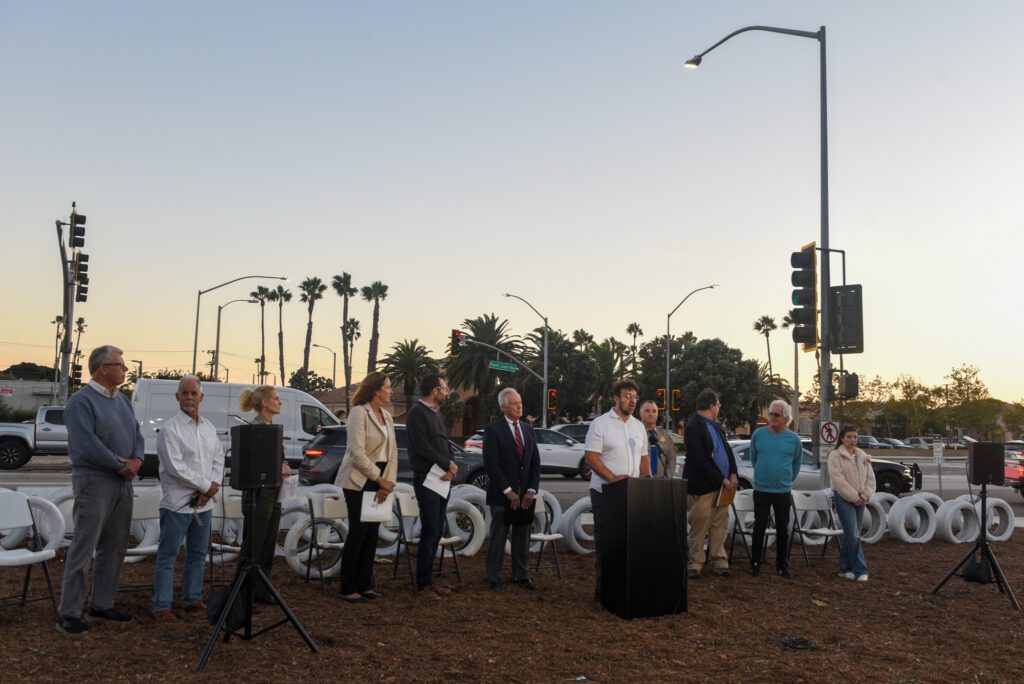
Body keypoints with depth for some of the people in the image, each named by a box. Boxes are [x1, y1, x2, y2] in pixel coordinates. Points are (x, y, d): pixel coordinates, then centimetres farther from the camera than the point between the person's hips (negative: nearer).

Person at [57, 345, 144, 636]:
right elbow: (85, 444, -20)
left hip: (123, 482, 8)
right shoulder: (82, 401, -11)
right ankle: (69, 613, 3)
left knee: (114, 547, 12)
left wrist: (137, 460, -9)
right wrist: (120, 464, -14)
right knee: (83, 549, -5)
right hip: (94, 481, -8)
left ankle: (102, 604, 22)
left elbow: (137, 434, 11)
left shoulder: (123, 400, 13)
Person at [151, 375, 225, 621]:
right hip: (177, 504, -7)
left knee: (198, 553, 14)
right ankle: (161, 606, 7)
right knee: (168, 556, 1)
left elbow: (219, 460, 10)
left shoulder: (209, 428, 10)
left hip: (204, 504, 7)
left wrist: (210, 489, -5)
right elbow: (174, 466, -17)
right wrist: (206, 485, -13)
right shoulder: (170, 429, -10)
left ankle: (192, 599, 25)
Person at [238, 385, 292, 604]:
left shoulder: (272, 428, 13)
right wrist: (277, 470, -15)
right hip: (258, 493, -9)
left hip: (273, 493, 9)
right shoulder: (255, 428, -14)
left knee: (269, 545, 13)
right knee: (254, 546, -1)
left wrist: (284, 467, 0)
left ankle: (263, 591, 22)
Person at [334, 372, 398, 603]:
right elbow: (357, 452, -18)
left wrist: (388, 481, -5)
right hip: (359, 481, -7)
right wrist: (380, 479, -16)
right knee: (358, 532, -4)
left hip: (379, 481, 7)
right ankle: (348, 588, 6)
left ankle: (364, 585, 18)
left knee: (372, 534, 9)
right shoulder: (359, 413, -11)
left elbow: (392, 451, 8)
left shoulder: (387, 416, 11)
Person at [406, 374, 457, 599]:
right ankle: (423, 584, 3)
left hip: (442, 479, 8)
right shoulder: (417, 413, -11)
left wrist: (450, 467, -4)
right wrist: (447, 464, -9)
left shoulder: (437, 414, 16)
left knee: (437, 532, 10)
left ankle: (428, 579, 18)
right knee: (430, 531, -6)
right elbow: (423, 448, -18)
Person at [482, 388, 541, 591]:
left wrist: (531, 490, -1)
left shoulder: (529, 431, 12)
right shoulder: (493, 429, -6)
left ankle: (521, 575, 19)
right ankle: (493, 578, 12)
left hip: (525, 496, 5)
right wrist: (508, 491, -14)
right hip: (502, 495, -5)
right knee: (498, 536, 2)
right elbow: (491, 464, -12)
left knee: (523, 537, 9)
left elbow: (535, 463, 11)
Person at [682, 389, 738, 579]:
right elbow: (700, 460, -19)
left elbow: (727, 449, 16)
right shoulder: (694, 427, -14)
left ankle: (719, 563, 19)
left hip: (721, 485, 8)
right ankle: (694, 565, 10)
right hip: (703, 487, -8)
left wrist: (732, 474, 1)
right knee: (699, 528, 0)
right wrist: (722, 480, -15)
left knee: (719, 527, 10)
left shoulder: (715, 426, 14)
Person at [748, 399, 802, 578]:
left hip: (783, 491, 1)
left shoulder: (793, 439, -2)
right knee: (759, 527, 4)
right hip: (761, 490, -1)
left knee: (783, 529, 8)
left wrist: (787, 479, 13)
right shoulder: (758, 434, -3)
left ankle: (782, 564, 19)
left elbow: (797, 462, 13)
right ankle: (755, 563, 12)